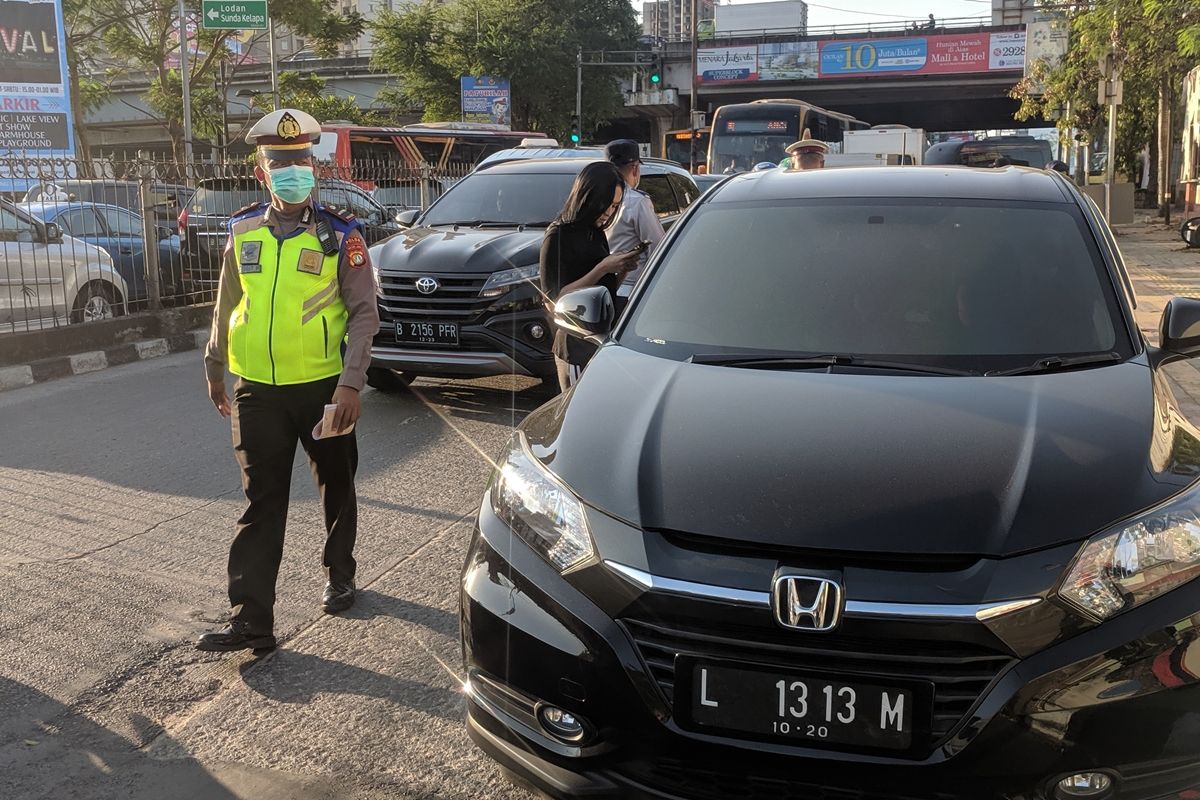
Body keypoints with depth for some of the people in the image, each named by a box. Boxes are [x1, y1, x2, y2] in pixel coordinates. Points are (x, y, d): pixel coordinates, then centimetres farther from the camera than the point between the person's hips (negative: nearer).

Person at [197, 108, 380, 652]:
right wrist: (214, 368, 20)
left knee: (336, 489, 15)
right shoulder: (243, 232, 4)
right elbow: (226, 307, 15)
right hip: (258, 392, 2)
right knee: (261, 504, 1)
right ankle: (251, 618, 4)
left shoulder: (340, 235, -6)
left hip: (324, 387, -2)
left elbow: (364, 312, -7)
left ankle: (340, 576, 37)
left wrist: (351, 382, -15)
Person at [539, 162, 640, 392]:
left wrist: (622, 271, -1)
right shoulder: (558, 236, -9)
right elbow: (557, 297, -15)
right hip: (578, 349, -7)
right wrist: (603, 268, -19)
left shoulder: (597, 234, 14)